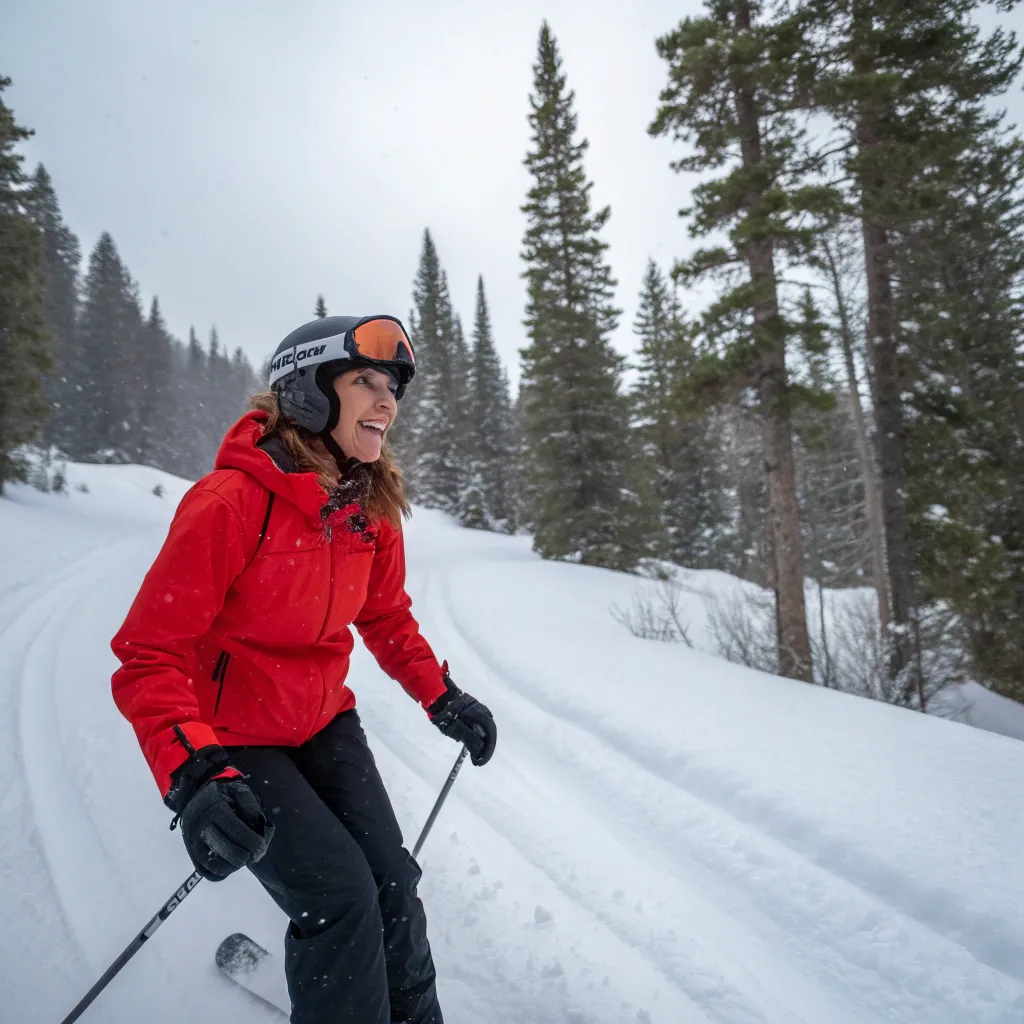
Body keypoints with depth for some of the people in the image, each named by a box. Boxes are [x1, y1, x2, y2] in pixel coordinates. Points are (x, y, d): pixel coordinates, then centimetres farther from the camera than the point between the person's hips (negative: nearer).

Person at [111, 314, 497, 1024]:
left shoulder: (372, 509, -5)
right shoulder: (232, 501, -26)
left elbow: (387, 617, 10)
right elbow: (149, 653, -25)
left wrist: (441, 697, -2)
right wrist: (193, 775, -38)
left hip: (322, 722, 6)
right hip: (229, 743, -5)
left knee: (391, 882, 1)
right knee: (340, 897, -13)